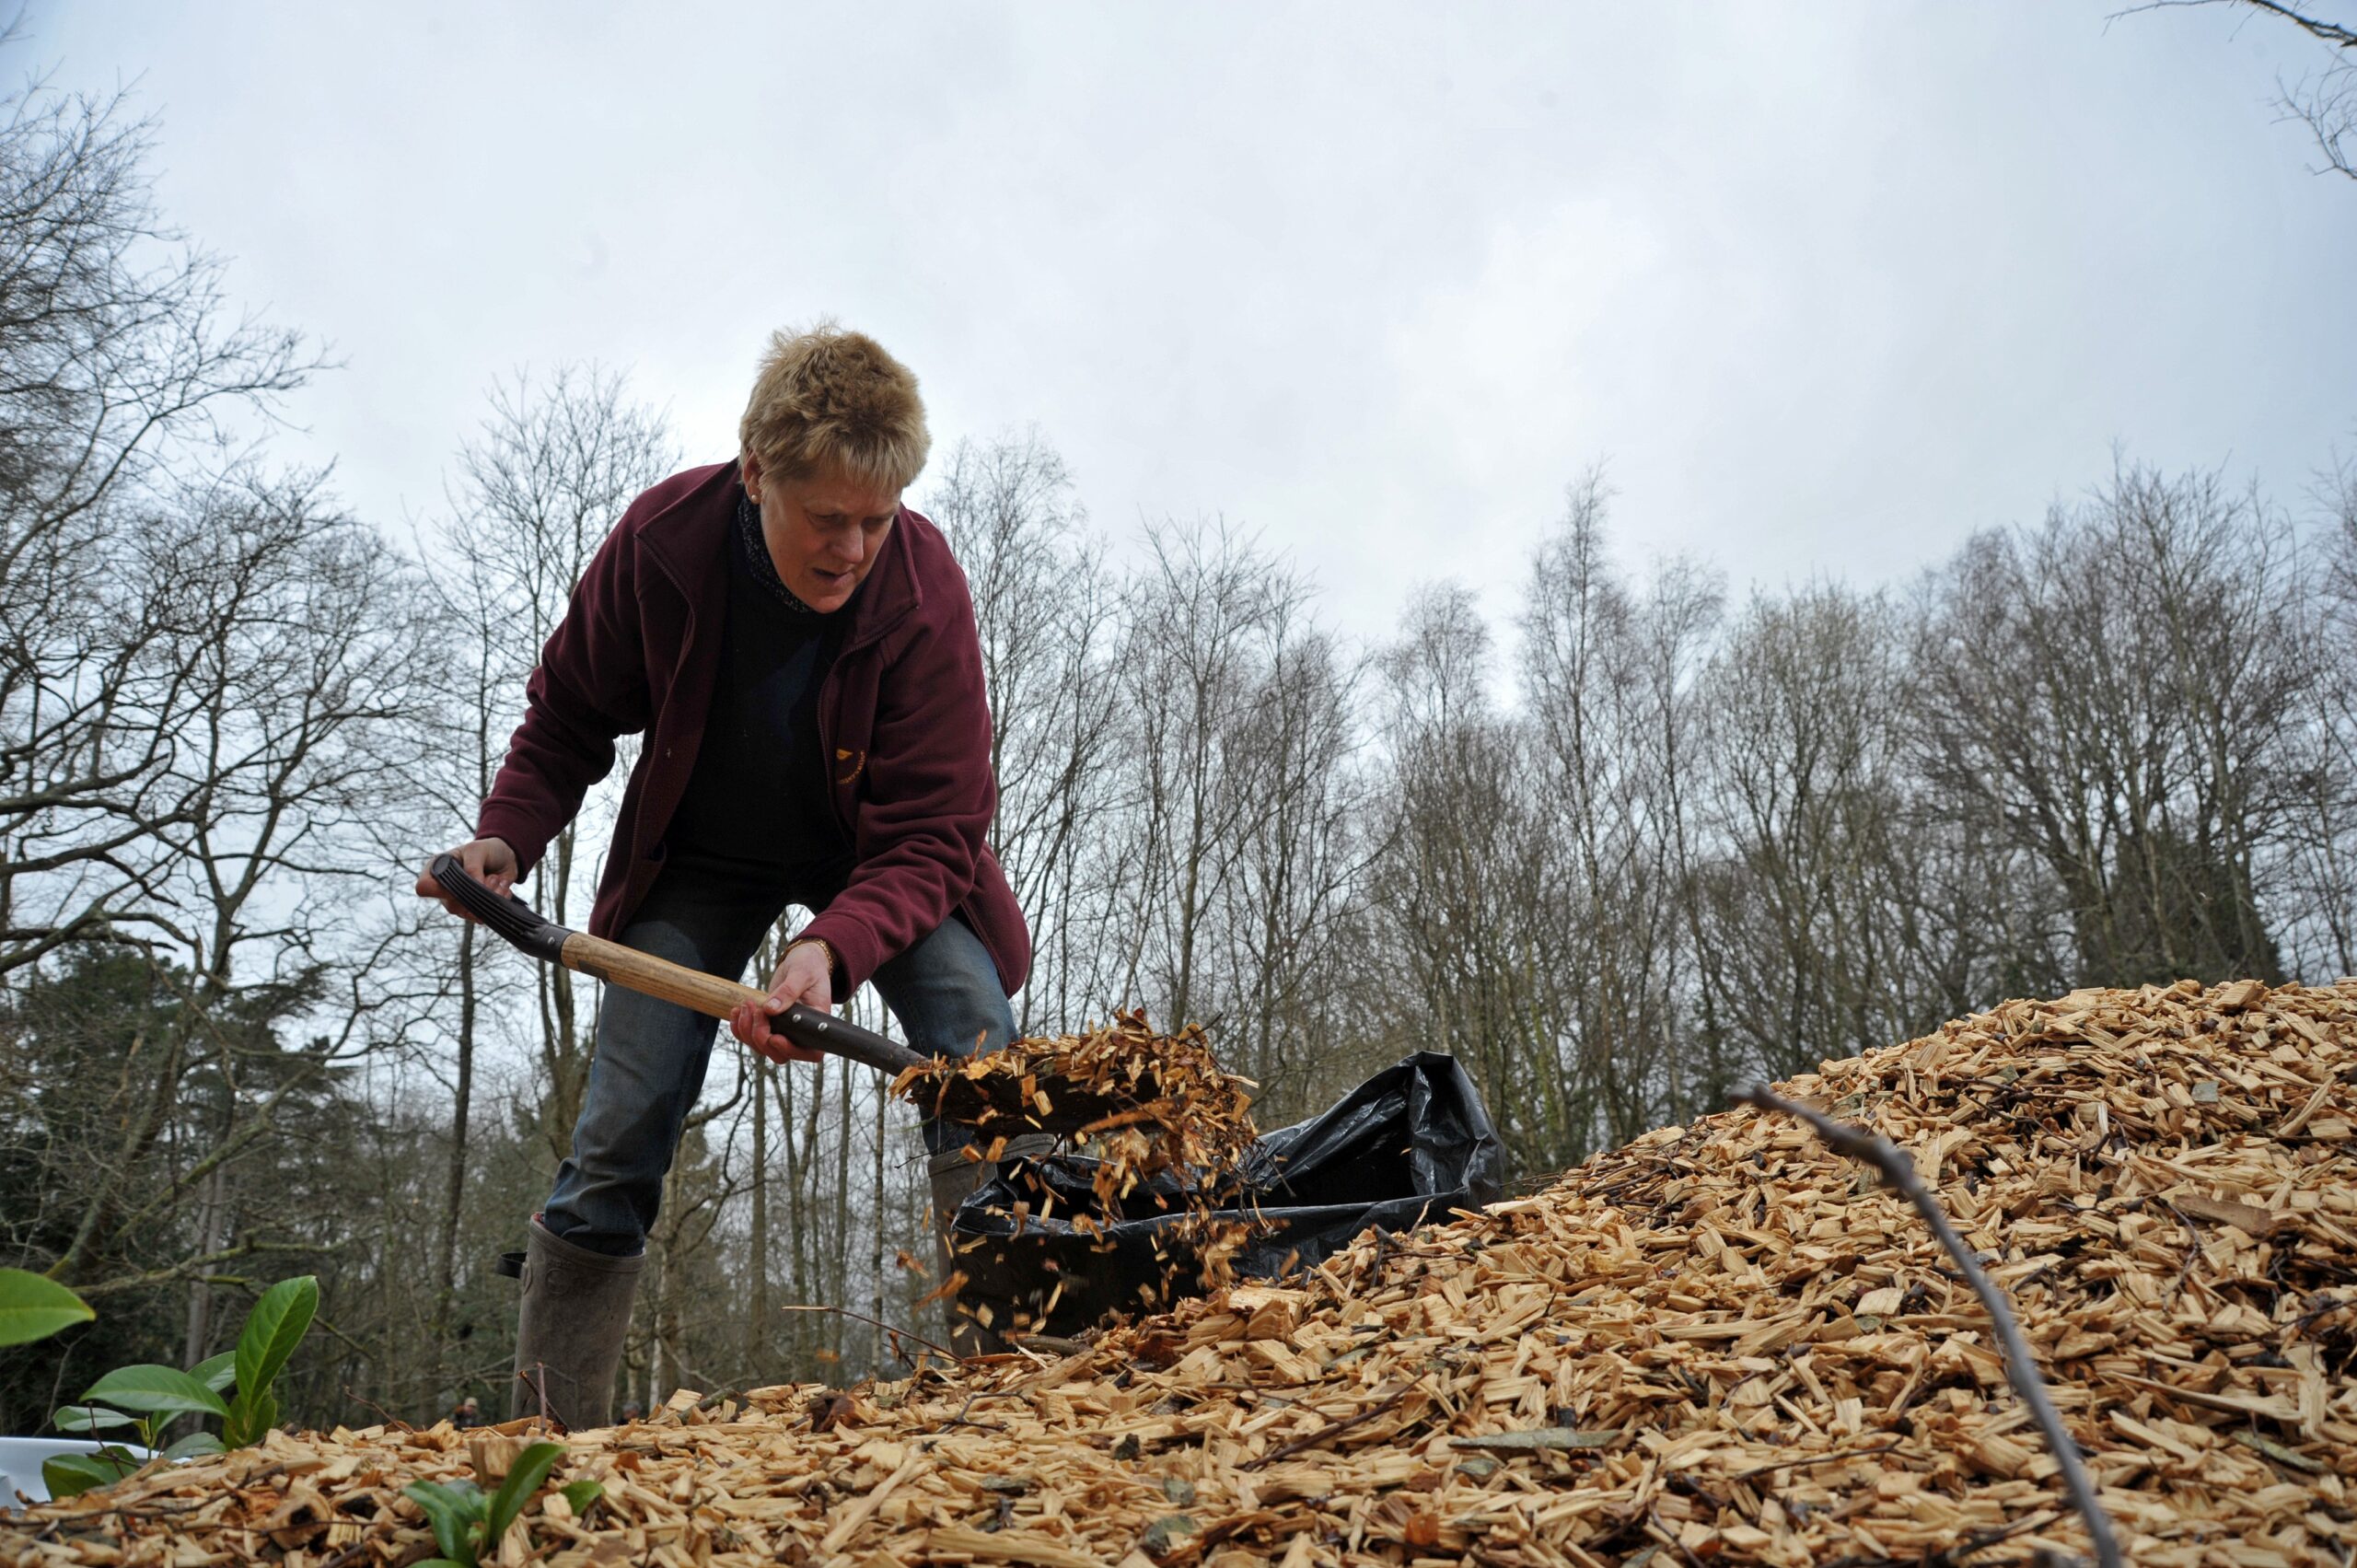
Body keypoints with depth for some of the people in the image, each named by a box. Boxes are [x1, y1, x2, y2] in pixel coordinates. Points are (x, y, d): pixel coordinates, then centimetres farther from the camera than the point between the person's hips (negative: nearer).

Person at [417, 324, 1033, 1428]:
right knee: (618, 1137, -5)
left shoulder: (924, 589, -29)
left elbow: (930, 834, -28)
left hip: (877, 863, -1)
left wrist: (833, 948, -45)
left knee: (980, 1062, -24)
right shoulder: (660, 540, -22)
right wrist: (507, 837, -21)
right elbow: (567, 715, -4)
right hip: (698, 862, 2)